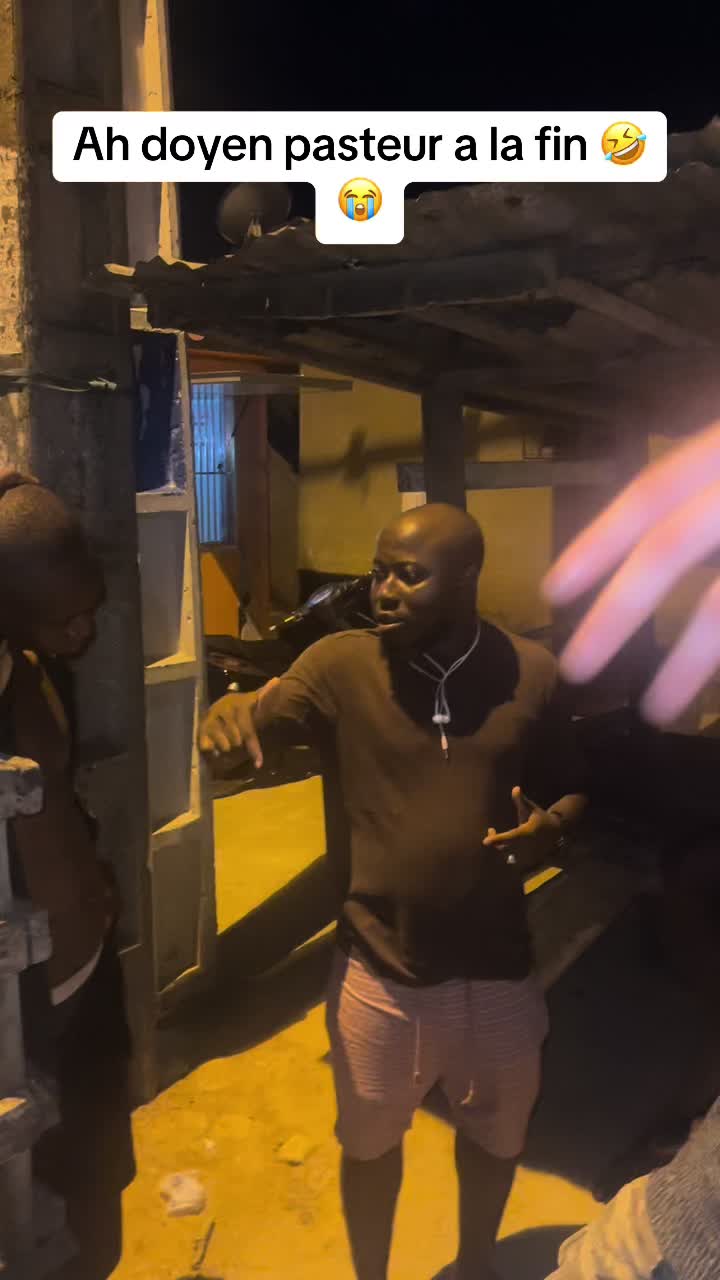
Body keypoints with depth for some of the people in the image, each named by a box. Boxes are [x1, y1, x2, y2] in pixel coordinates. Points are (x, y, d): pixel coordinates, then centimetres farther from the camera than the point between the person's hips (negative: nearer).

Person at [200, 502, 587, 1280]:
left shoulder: (530, 673, -7)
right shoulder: (340, 666, -13)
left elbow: (570, 790, 4)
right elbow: (258, 726, -18)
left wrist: (550, 828, -18)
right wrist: (230, 712, -42)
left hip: (496, 967, 2)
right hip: (378, 968, -1)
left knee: (494, 1133, 26)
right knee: (370, 1142, 20)